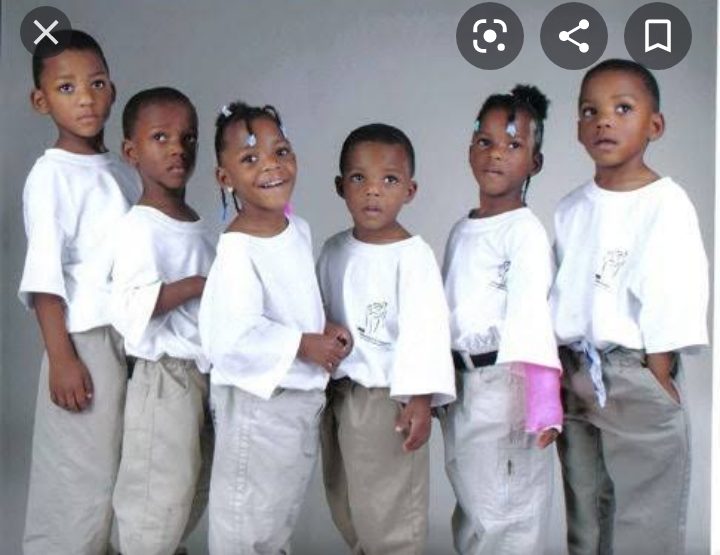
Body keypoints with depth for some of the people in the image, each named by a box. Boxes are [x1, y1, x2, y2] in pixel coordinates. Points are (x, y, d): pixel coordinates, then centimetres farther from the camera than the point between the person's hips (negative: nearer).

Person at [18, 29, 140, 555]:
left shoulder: (125, 172, 13)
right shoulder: (51, 174, -6)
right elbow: (44, 276, -12)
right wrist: (61, 357, -17)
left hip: (136, 341, 6)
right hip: (87, 341, -6)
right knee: (84, 483, -1)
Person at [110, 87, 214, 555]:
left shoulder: (197, 225, 11)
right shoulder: (140, 227, -16)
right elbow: (132, 306, -29)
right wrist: (198, 286, -24)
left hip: (205, 373, 9)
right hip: (165, 378, -9)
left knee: (194, 493, 19)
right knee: (160, 497, 0)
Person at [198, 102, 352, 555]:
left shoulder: (298, 228, 2)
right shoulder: (238, 250, -25)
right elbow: (234, 337, -31)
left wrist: (326, 328, -1)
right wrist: (304, 345, -20)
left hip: (304, 395, 8)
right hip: (259, 402, -8)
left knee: (284, 510, 27)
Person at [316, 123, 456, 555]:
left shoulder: (413, 255, -15)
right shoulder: (334, 250, 6)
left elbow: (426, 328, -20)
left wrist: (420, 399, -25)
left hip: (388, 398, -7)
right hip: (338, 393, 7)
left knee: (390, 514, 2)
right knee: (347, 510, 20)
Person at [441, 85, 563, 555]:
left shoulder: (527, 231, -10)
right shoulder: (461, 230, 12)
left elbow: (532, 317, -20)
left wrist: (543, 401, -28)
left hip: (506, 382, -7)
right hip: (459, 380, 7)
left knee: (506, 508, 0)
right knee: (470, 503, 18)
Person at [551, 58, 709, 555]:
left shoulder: (667, 204, -8)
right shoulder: (570, 211, 8)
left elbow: (672, 304, -11)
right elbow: (558, 299, 9)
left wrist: (657, 377, -13)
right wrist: (558, 375, 4)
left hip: (638, 376, -5)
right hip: (575, 379, 5)